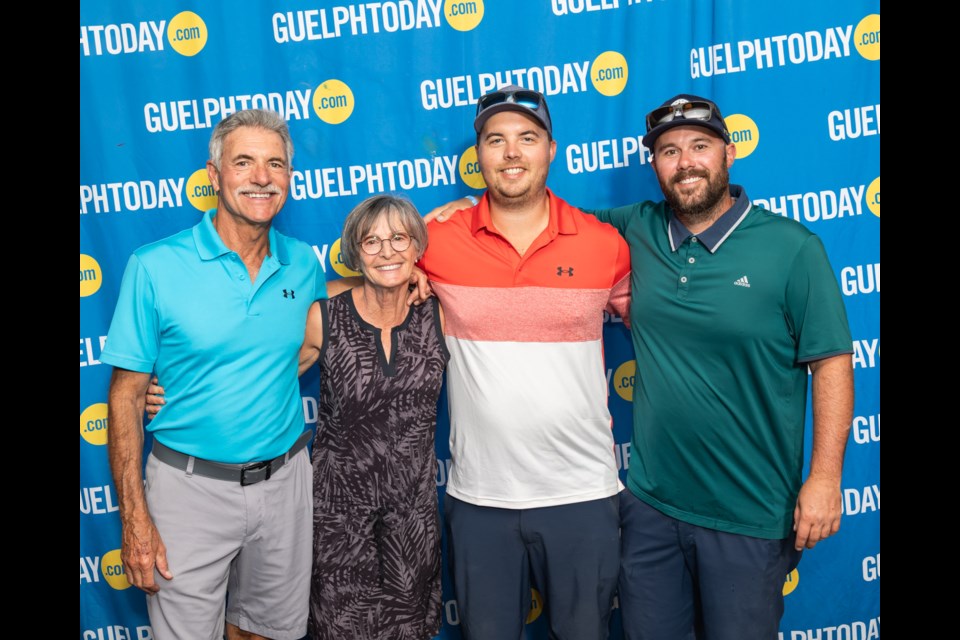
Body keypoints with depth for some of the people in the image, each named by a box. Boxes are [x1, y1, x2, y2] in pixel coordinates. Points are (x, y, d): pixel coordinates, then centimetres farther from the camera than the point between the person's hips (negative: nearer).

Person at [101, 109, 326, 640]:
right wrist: (134, 516, -12)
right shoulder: (155, 267, -11)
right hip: (190, 486, -3)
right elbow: (127, 395, -8)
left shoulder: (302, 263, 0)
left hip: (284, 479, 4)